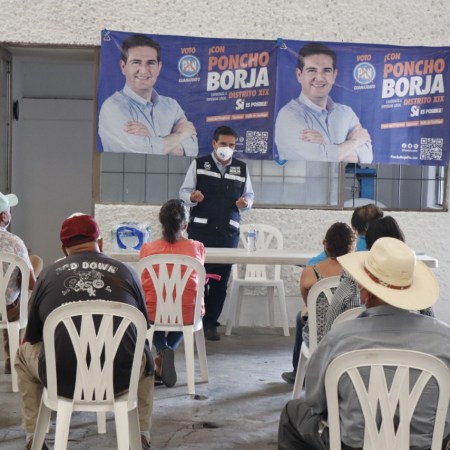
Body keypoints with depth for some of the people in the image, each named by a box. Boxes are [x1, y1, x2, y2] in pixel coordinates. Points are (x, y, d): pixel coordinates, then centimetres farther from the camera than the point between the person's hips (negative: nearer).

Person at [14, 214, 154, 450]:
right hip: (121, 377, 1)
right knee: (144, 355, 35)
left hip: (62, 379, 0)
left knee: (24, 353, 31)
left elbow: (32, 338, 18)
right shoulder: (126, 272, 8)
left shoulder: (48, 273, 7)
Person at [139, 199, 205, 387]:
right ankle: (166, 355, 18)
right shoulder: (197, 248, -3)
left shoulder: (147, 249, -5)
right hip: (187, 314, 0)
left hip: (153, 314, 0)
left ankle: (162, 349, 10)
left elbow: (142, 284, 8)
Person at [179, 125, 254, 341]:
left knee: (221, 280, 4)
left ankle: (211, 323, 14)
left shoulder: (242, 168, 9)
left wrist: (246, 203, -8)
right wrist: (192, 197, -21)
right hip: (200, 230, -2)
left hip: (229, 232, 2)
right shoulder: (198, 164, 2)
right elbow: (184, 192, 2)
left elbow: (250, 195, 15)